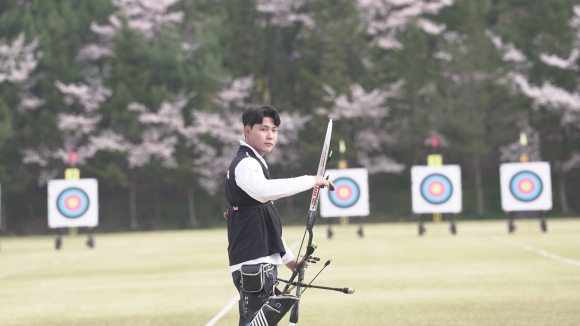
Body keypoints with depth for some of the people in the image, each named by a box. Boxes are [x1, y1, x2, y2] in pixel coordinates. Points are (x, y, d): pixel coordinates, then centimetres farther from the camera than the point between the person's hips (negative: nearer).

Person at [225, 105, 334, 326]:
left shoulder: (254, 164, 22)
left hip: (263, 264, 10)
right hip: (253, 265, -10)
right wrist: (311, 181, -28)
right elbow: (263, 190, -35)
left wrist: (287, 257, 30)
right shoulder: (245, 164, -11)